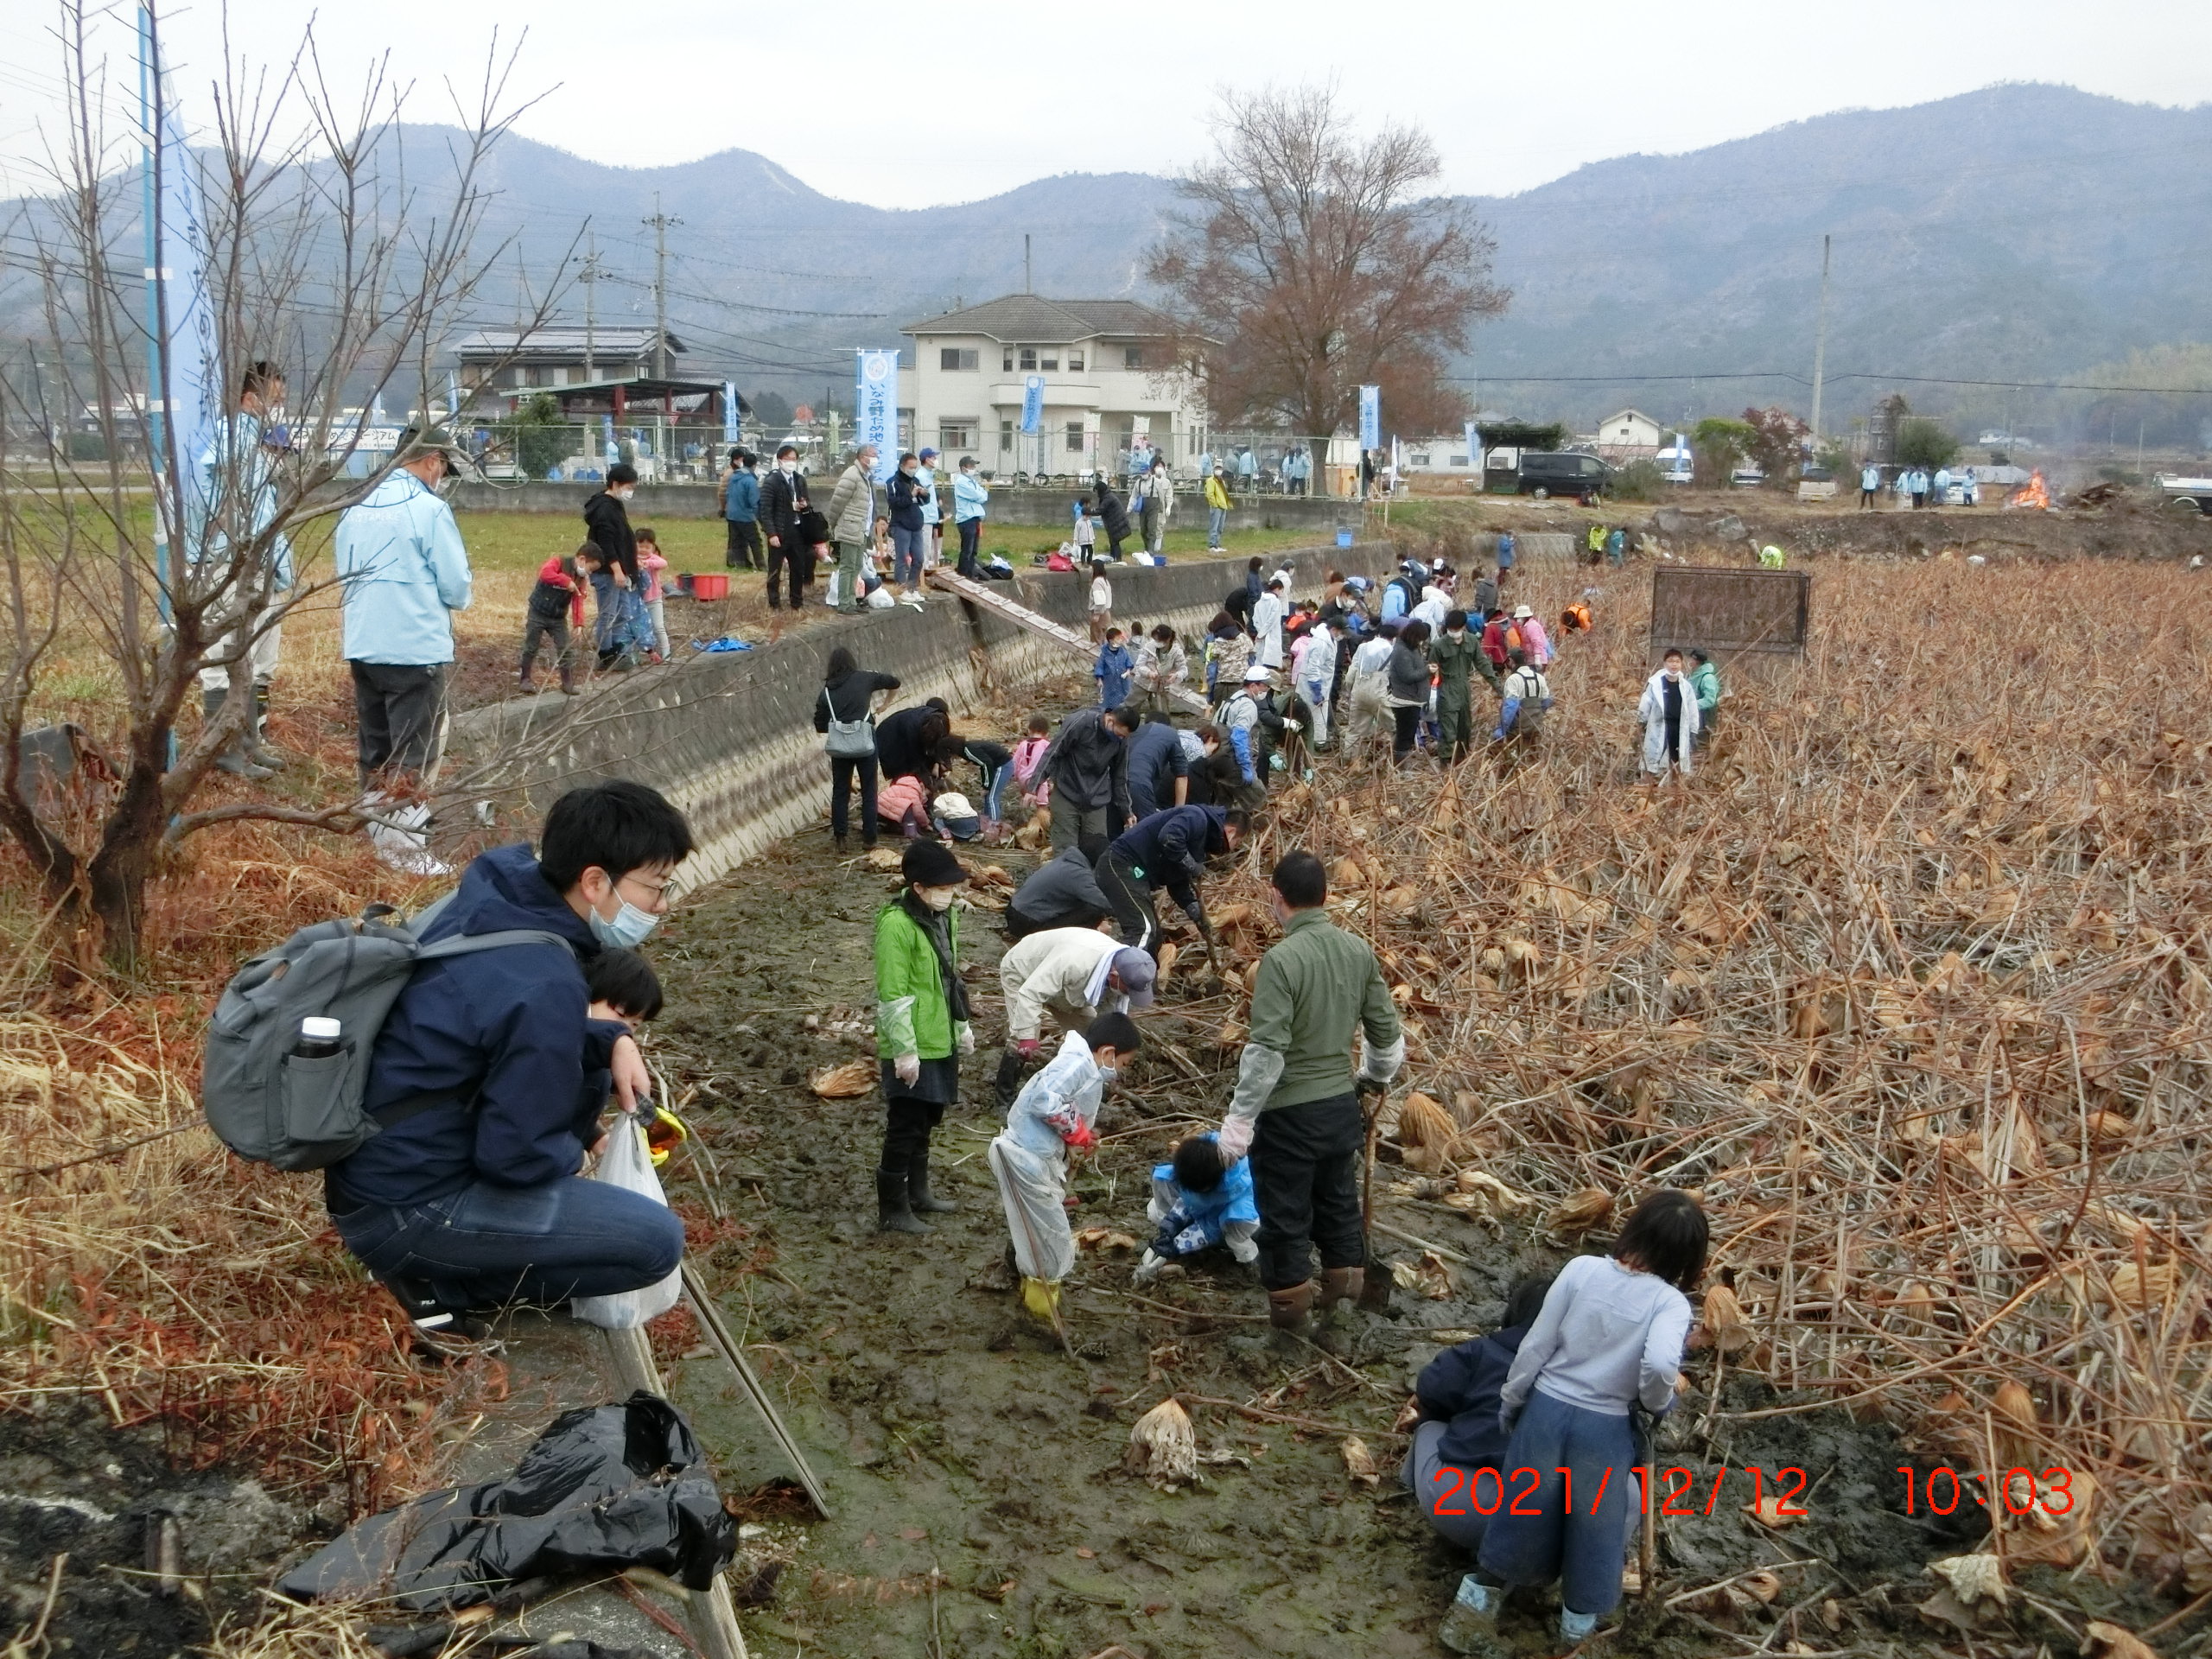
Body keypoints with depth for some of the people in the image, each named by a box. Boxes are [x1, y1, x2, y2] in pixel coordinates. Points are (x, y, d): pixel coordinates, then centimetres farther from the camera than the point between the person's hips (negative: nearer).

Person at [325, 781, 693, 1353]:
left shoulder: (501, 893, -2)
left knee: (587, 1069, 18)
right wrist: (578, 1149, 1)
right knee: (659, 1241, -11)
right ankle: (440, 1280, -1)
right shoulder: (545, 987, -27)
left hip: (381, 1156, 9)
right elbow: (518, 1157, -21)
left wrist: (613, 1040, 1)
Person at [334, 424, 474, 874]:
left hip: (362, 646, 7)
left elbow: (344, 575, 14)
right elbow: (455, 585, -11)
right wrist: (465, 593, 11)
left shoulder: (356, 507, 7)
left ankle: (379, 827, 27)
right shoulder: (428, 508, -13)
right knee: (415, 752, 0)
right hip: (416, 648, -7)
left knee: (376, 747, 17)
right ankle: (405, 845, -1)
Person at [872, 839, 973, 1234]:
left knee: (926, 1120, 20)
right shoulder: (896, 924, -21)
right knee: (905, 1127, 0)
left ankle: (917, 1192, 35)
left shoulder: (943, 914, 6)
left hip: (940, 1039, 9)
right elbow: (893, 996, -21)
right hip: (912, 1047, -9)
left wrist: (962, 1025, 20)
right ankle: (892, 1211, 10)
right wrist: (905, 1051, -21)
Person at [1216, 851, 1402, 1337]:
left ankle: (1288, 1310, 22)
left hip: (1289, 1112, -6)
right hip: (1341, 1103, 6)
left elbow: (1266, 1053, -24)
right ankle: (1342, 1292, 35)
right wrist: (1376, 1075, 27)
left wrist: (1239, 1120, -15)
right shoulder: (1358, 951, -3)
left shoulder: (1282, 959, -22)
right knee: (1338, 1201, 21)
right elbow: (1386, 1030, 6)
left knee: (1286, 1215, 10)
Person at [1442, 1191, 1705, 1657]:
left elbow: (1535, 1347, -3)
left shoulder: (1582, 1269, -7)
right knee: (1595, 1527, 19)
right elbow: (1661, 1365, -31)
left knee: (1524, 1514, 20)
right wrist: (1655, 1404, -9)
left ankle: (1470, 1616, 31)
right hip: (1606, 1428, -3)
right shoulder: (1670, 1302, -13)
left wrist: (1509, 1404, 10)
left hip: (1546, 1409, 3)